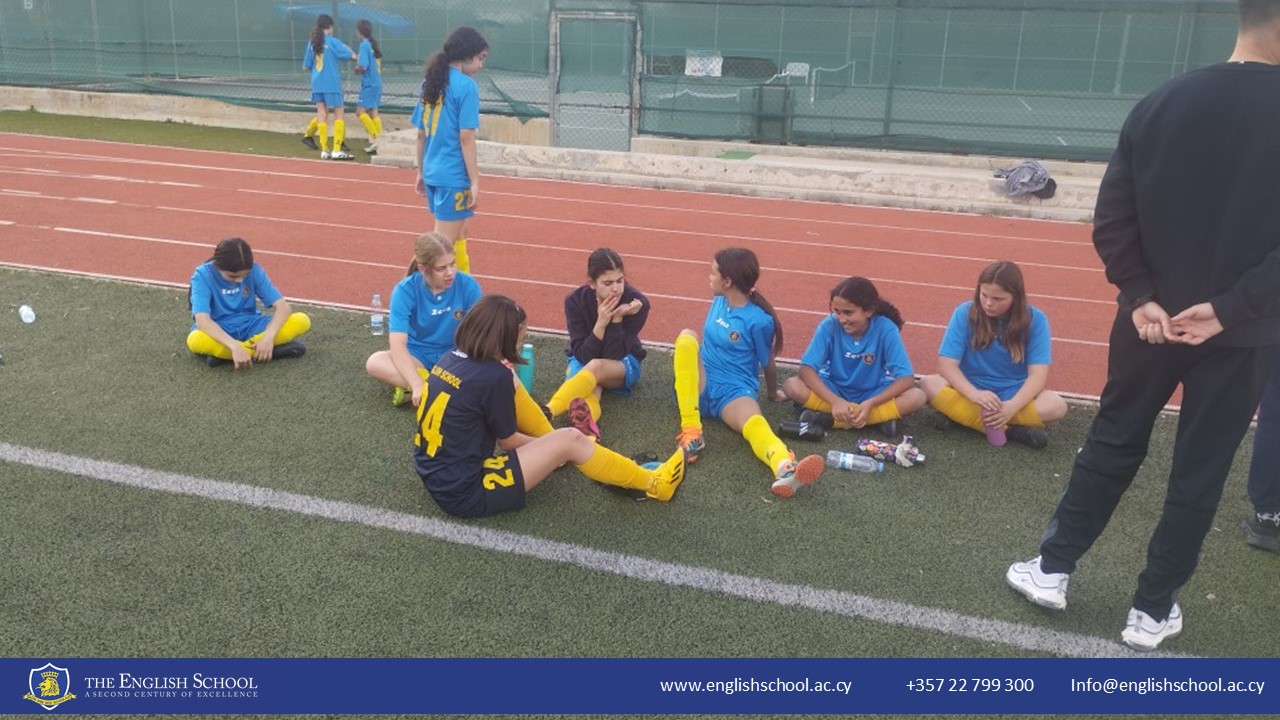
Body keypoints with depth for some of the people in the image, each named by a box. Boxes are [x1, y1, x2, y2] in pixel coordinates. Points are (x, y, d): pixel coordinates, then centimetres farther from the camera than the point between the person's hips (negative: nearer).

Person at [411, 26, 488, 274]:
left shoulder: (431, 82, 10)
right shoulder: (466, 86, -12)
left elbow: (421, 133, 13)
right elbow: (465, 137, -16)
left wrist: (422, 172, 21)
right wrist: (475, 182, -14)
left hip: (432, 173, 8)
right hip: (453, 177, -8)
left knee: (458, 235, 22)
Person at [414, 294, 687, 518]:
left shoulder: (449, 359, 2)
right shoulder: (493, 376, -20)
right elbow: (508, 441, -5)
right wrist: (550, 445, 13)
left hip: (437, 478, 8)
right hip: (464, 494, -8)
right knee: (570, 440, -5)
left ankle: (550, 450, 29)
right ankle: (653, 484, 11)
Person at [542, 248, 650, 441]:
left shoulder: (637, 303, -23)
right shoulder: (575, 300, -19)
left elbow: (614, 355, -22)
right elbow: (583, 355, -22)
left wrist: (617, 319, -35)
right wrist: (601, 323, -35)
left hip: (623, 365, -1)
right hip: (583, 361, 1)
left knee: (596, 366, -37)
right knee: (591, 387, -36)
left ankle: (547, 412, -56)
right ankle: (588, 425, -69)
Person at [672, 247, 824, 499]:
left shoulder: (759, 320, -12)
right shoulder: (719, 302, 7)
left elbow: (768, 364, 0)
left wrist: (773, 393, 13)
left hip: (734, 391, -4)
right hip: (701, 384, 4)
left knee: (754, 423, -37)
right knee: (687, 336, -26)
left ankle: (785, 470, -73)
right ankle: (690, 430, -31)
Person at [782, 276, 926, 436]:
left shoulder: (886, 329, -19)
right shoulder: (829, 325, -17)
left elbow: (907, 378, -21)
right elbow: (806, 368, -21)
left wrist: (870, 404, -33)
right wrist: (835, 401, -35)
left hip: (872, 395, -1)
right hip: (835, 392, 1)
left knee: (917, 397, -28)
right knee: (792, 386, -28)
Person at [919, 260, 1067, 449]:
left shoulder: (1035, 320, -9)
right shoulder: (965, 313, -9)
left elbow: (1038, 374, -15)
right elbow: (946, 364, -14)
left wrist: (1012, 406, -33)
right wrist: (975, 394, -32)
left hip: (1013, 397, 0)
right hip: (971, 392, 0)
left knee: (1056, 406, -29)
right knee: (929, 384, -29)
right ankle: (1010, 430, -30)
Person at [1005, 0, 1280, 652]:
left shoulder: (1159, 104, -3)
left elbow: (1112, 219, -4)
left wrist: (1141, 297, -5)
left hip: (1152, 317, 3)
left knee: (1111, 444, 18)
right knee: (1200, 472, 10)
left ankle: (1052, 568, 24)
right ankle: (1152, 609, 20)